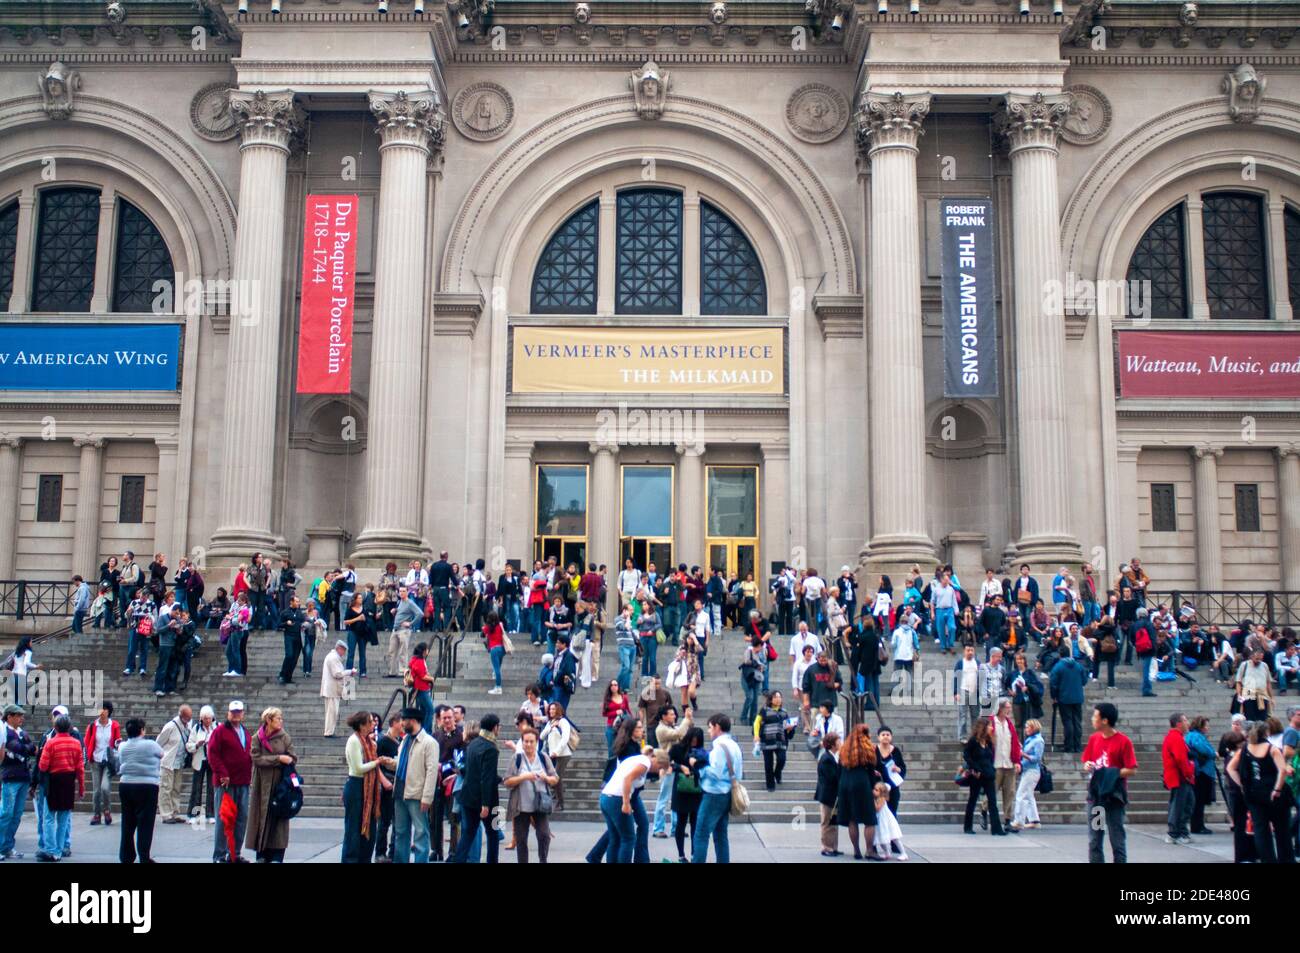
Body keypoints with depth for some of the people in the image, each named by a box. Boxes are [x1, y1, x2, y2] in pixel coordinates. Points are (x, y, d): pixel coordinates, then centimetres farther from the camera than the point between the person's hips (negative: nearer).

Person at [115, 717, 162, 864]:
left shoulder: (122, 747, 7)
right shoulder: (150, 745, -8)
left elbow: (119, 763, 11)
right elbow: (161, 753, 7)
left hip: (125, 785, 5)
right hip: (147, 787, -5)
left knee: (128, 823, 12)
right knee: (145, 823, -2)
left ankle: (126, 856, 18)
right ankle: (144, 857, -4)